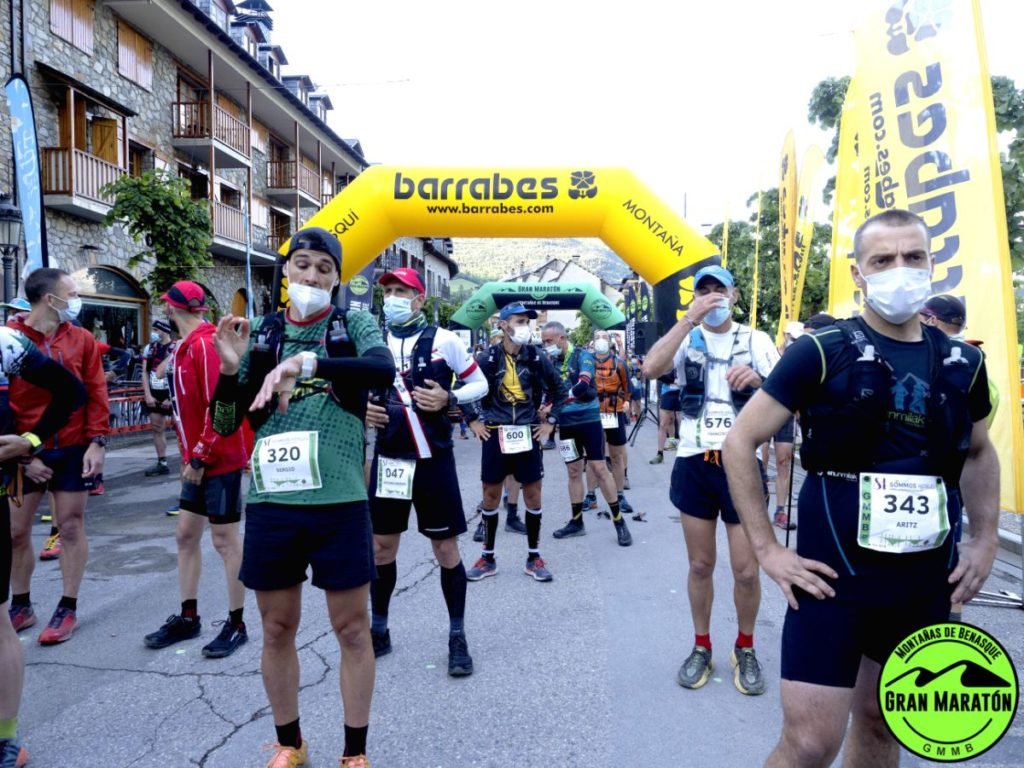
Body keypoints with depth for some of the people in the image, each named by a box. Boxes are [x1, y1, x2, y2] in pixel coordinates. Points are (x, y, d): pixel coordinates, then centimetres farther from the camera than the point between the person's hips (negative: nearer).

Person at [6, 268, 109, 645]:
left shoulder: (82, 339, 2)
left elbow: (96, 393, 1)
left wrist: (97, 442, -8)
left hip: (73, 450, 1)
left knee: (71, 526, 6)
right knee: (15, 530, 8)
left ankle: (68, 609, 16)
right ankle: (21, 607, 26)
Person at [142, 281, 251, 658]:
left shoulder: (207, 345, -18)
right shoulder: (187, 347, 12)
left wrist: (200, 458, -18)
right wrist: (190, 455, 15)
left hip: (219, 461, -9)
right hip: (198, 460, 9)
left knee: (224, 540, 0)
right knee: (186, 534, 14)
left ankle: (236, 625, 13)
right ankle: (188, 617, 27)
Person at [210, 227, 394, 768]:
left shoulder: (354, 324, 2)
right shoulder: (261, 335, 7)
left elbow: (385, 369, -21)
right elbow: (227, 424, 7)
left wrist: (308, 362, -32)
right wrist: (231, 369, -10)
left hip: (338, 500, -2)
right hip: (270, 500, 3)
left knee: (352, 628, 8)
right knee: (276, 629, 14)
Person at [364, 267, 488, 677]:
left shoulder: (443, 340, -7)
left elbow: (480, 384, 0)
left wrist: (448, 398, -17)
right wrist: (361, 407, -6)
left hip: (434, 458, -3)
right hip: (388, 458, 4)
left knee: (446, 547, 4)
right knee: (381, 546, 12)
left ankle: (457, 636, 19)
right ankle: (379, 629, 30)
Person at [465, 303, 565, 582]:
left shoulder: (536, 357, 0)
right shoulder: (489, 358, -4)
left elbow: (559, 389, 10)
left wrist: (551, 420, 6)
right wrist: (473, 420, 2)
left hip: (527, 434, 1)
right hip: (495, 435, -1)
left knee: (533, 495, 5)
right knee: (490, 495, 6)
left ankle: (534, 558, 19)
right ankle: (488, 558, 19)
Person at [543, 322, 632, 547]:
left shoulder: (582, 356, -11)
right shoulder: (551, 363, 6)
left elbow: (583, 384, -26)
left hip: (588, 419, -5)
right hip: (566, 423, 5)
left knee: (599, 468, -4)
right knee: (573, 471, 11)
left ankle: (619, 521, 6)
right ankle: (576, 522, 21)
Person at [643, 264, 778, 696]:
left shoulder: (756, 341, 4)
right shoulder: (687, 338, 3)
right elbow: (651, 368, -17)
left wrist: (759, 380, -22)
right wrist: (690, 318, -19)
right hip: (694, 464, 1)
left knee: (746, 570, 2)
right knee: (700, 565, 11)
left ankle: (745, 649, 26)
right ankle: (701, 647, 29)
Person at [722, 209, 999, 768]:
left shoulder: (963, 363, 4)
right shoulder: (822, 351, -10)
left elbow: (978, 453, 22)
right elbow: (739, 441, -9)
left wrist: (985, 540, 11)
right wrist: (766, 548, -11)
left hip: (928, 580, 5)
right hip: (834, 572, -4)